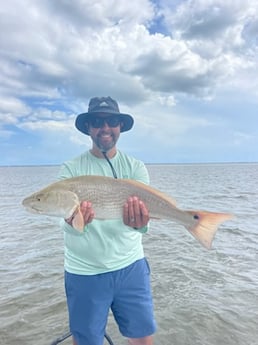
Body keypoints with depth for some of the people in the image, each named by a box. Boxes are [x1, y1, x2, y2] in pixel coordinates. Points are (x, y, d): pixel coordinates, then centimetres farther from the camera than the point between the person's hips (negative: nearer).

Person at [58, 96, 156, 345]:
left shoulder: (135, 167, 0)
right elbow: (68, 225, -15)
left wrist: (139, 221, -38)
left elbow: (145, 209, -15)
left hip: (131, 266, 2)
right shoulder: (70, 169, -5)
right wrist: (75, 220, -38)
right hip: (84, 273, -1)